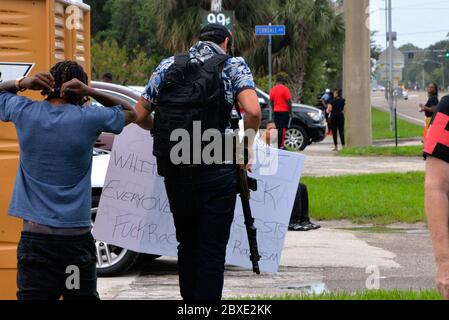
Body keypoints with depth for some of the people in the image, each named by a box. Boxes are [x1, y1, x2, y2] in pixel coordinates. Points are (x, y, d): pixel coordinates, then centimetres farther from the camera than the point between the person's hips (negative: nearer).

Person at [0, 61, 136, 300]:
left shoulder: (25, 112, 1)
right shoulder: (88, 119, -3)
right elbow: (130, 112, 15)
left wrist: (21, 83, 2)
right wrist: (90, 92, 3)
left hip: (34, 236, 1)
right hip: (76, 236, 0)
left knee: (32, 295, -6)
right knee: (84, 296, 10)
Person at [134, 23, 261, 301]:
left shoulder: (168, 66, 11)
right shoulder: (234, 66, 0)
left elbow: (140, 115, 12)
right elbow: (253, 111, -16)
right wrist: (246, 148, -1)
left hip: (175, 173, 4)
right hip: (216, 172, -4)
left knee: (187, 244, 18)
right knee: (212, 251, 1)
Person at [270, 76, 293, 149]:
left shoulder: (273, 89, 9)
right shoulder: (285, 89, -10)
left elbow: (271, 102, 15)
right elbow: (288, 101, -12)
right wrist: (291, 112, -6)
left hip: (276, 111, 6)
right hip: (284, 111, -6)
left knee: (277, 128, 11)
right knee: (283, 128, -6)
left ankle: (276, 144, 12)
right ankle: (281, 145, -10)